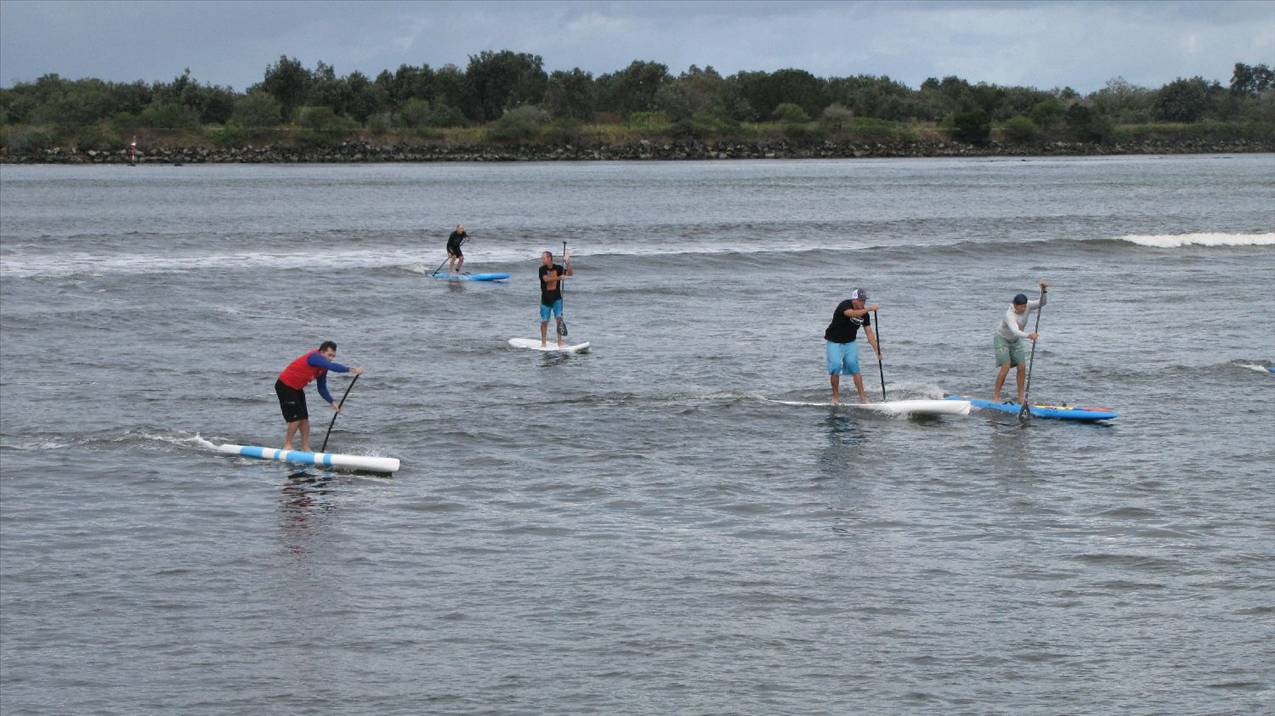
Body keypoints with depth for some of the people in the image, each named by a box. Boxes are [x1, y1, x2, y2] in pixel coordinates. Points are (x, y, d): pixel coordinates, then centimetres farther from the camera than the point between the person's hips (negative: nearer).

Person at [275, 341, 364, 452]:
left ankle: (305, 448, 8)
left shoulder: (323, 368, 3)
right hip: (285, 386, -9)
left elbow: (322, 389, 6)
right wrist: (351, 370, -48)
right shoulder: (314, 357, -25)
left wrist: (332, 402, -8)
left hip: (297, 388, 9)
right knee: (296, 417, -11)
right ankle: (287, 445, 0)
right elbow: (332, 366, -41)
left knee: (304, 418, 5)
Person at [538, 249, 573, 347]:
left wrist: (567, 262, -22)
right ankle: (543, 342, 17)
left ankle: (560, 342, -4)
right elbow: (546, 279, -23)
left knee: (559, 318, -9)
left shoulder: (558, 268, -2)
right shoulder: (542, 269, -7)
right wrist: (559, 277, -32)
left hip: (557, 298, 1)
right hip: (545, 299, -1)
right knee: (544, 321, 4)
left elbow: (570, 274, -10)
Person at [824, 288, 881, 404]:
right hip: (834, 342, -4)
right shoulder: (845, 305, -21)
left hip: (850, 342, 4)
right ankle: (835, 396, -2)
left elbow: (869, 333, -3)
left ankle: (862, 397, -16)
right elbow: (851, 314, -44)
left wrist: (877, 350, -11)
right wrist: (869, 309, -50)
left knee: (853, 364, -14)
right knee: (836, 366, -17)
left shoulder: (865, 314, -5)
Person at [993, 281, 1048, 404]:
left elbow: (1041, 303, -22)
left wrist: (1043, 291, -39)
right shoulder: (1010, 315, -36)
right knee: (1006, 366, -18)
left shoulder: (1027, 307, -17)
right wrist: (1028, 335, -69)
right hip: (1001, 339, -6)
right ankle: (995, 396, -11)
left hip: (1016, 340, 6)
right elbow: (1015, 331, -52)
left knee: (1022, 367, -4)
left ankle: (1021, 398, 1)